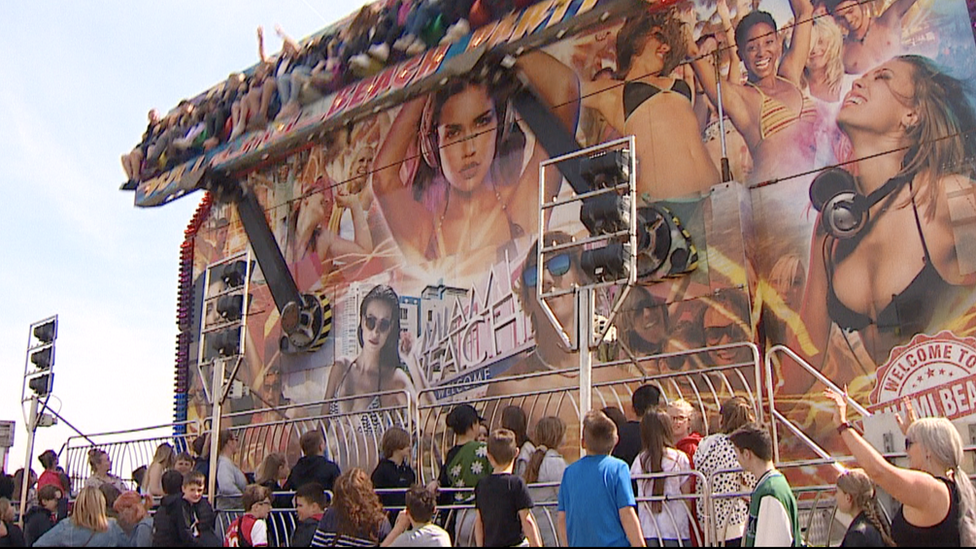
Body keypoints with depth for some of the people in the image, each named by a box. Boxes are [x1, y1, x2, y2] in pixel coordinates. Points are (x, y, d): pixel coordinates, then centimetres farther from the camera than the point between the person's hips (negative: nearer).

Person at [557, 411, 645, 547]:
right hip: (614, 542, -4)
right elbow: (627, 514, -11)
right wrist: (639, 544, -5)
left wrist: (565, 544, 20)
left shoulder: (569, 472, 6)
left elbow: (562, 519, 9)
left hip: (579, 543, 5)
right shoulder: (618, 468, -6)